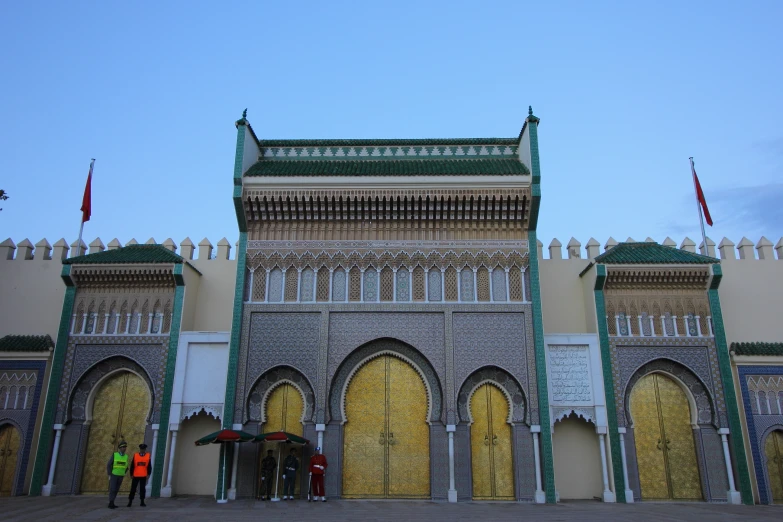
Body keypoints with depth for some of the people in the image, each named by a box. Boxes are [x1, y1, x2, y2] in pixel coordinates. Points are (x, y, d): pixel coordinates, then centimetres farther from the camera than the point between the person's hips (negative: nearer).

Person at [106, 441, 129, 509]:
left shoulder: (126, 457, 3)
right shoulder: (114, 455, -9)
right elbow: (108, 465, -9)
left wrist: (123, 475, 7)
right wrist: (109, 475, -13)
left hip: (120, 476, 4)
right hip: (113, 475, -4)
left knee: (116, 490, 7)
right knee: (112, 489, -12)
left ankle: (111, 503, 17)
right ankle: (111, 504, -10)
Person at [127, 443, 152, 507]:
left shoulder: (148, 456, 1)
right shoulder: (135, 456, 0)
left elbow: (149, 466, 4)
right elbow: (132, 466, 3)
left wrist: (148, 474, -1)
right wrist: (131, 474, 0)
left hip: (143, 476, 0)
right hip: (135, 476, 0)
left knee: (142, 489, 5)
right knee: (133, 489, 5)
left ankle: (142, 502, 12)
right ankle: (130, 501, 16)